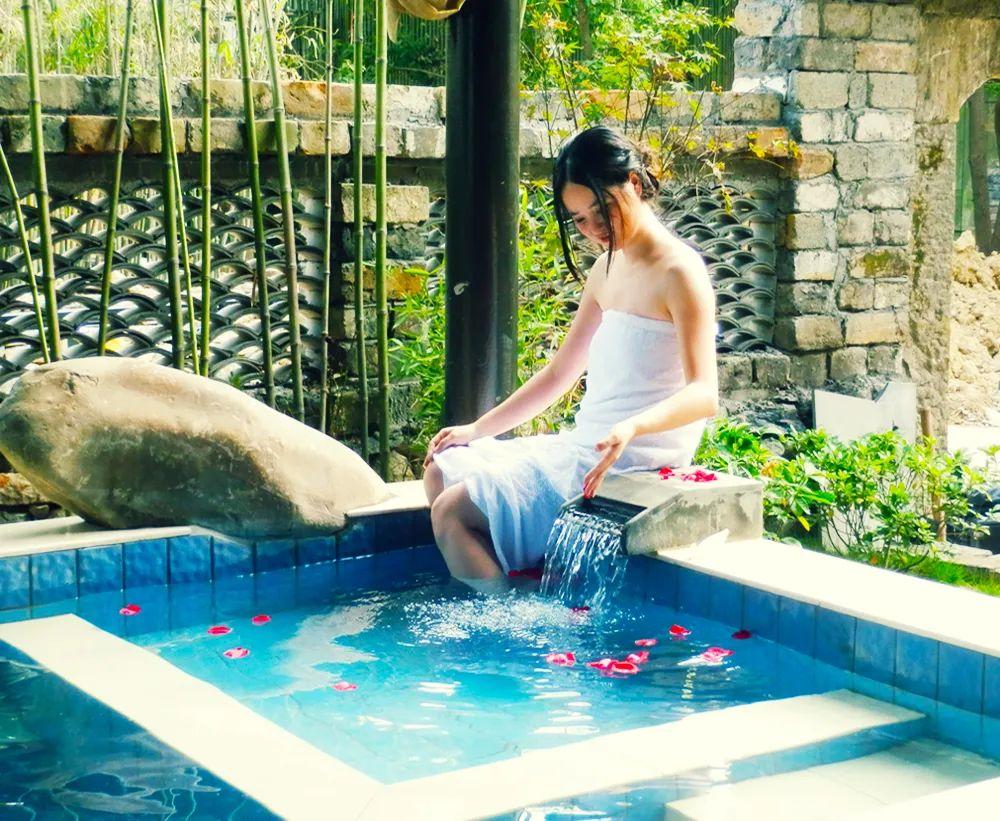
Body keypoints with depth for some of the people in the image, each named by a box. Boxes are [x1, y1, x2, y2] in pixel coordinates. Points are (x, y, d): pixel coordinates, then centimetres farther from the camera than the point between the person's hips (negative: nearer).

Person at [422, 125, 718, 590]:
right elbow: (560, 374, 20)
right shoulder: (607, 269, 13)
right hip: (581, 445, 10)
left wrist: (631, 428, -42)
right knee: (441, 472, 13)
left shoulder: (678, 272, -14)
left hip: (631, 465, -10)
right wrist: (478, 429, 16)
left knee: (453, 512, -17)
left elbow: (703, 394, -24)